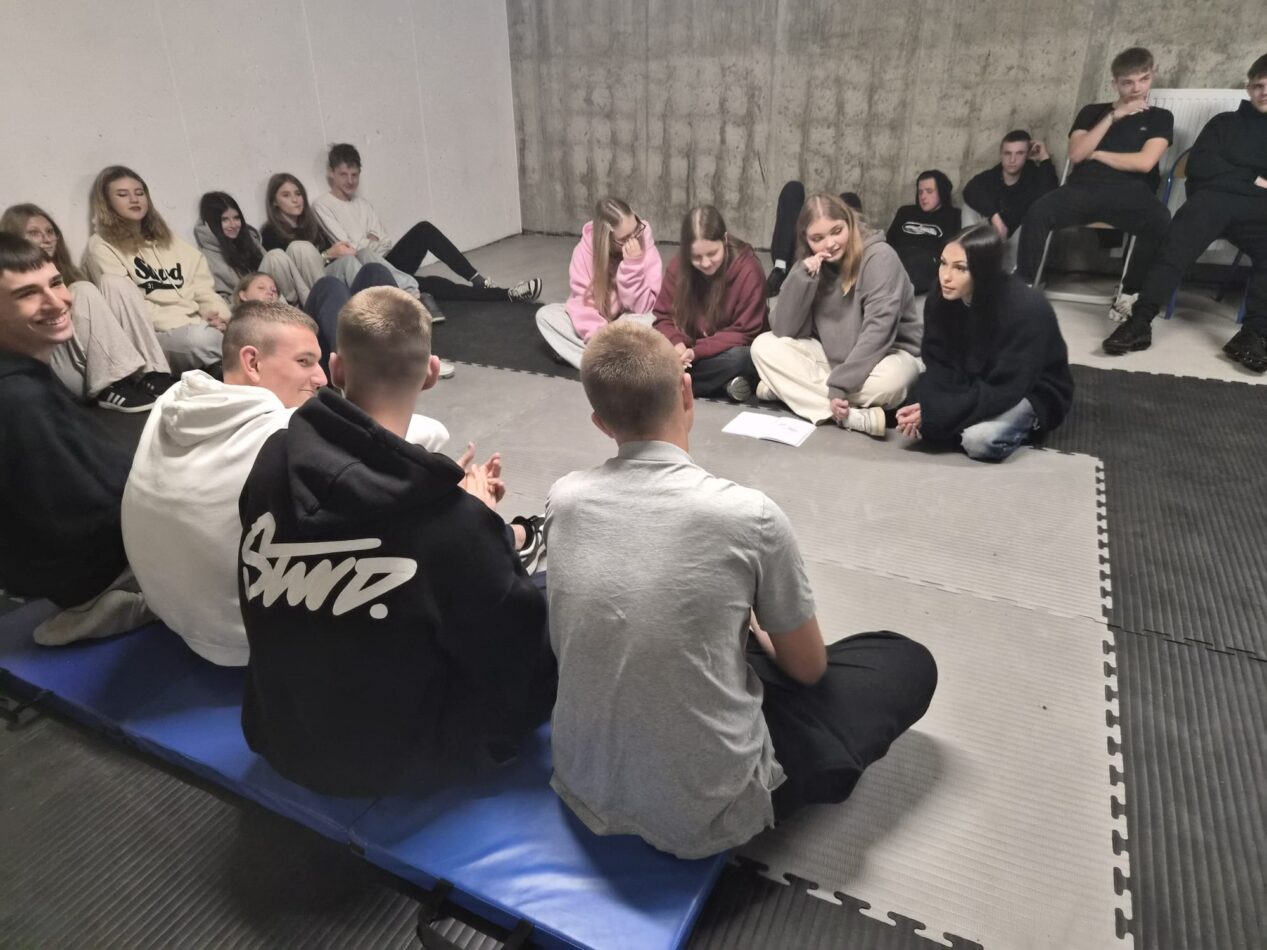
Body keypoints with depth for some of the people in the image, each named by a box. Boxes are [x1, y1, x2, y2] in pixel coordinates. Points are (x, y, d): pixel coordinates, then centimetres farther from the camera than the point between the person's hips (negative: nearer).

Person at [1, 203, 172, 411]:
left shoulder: (59, 270, 27)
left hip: (101, 366, 5)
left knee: (115, 284, -10)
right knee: (83, 292, -22)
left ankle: (151, 373, -28)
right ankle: (114, 387, -34)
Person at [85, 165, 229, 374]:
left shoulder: (167, 238, 27)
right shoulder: (101, 246, 9)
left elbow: (202, 286, 16)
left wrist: (218, 314, -6)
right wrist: (182, 322, -14)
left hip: (201, 326, 5)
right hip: (157, 334, -5)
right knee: (203, 338, -39)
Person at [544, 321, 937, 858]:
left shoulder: (563, 499, -7)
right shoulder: (747, 514, -20)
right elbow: (808, 668, -4)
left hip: (584, 788, 6)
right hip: (706, 813, -5)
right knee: (908, 661, 12)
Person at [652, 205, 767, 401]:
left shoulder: (748, 270, -18)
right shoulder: (678, 265, -8)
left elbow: (745, 333, -17)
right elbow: (663, 317, -4)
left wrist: (696, 351, -29)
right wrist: (677, 344, -28)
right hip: (690, 350, 4)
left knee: (738, 358, -38)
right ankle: (725, 383, -21)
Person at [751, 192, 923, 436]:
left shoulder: (879, 256, -18)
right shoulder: (809, 264, -2)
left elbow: (878, 329, -27)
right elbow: (782, 329, -10)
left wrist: (839, 385, -32)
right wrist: (802, 276, -22)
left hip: (887, 353, -5)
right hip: (831, 356, 6)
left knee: (888, 381, -39)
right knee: (764, 346, -16)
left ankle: (786, 388, -24)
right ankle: (857, 415, -27)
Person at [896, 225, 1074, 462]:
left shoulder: (1026, 310, -31)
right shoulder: (940, 299, -15)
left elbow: (1004, 390, -31)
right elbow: (939, 366, -10)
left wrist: (936, 414, -34)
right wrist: (924, 407, -30)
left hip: (1032, 394, -5)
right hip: (974, 386, 6)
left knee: (979, 439, -32)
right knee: (913, 416, -16)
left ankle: (1024, 422, 0)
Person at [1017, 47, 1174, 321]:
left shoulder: (1160, 117, 19)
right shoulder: (1093, 111, 23)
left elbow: (1144, 162, 1)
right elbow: (1076, 154, 5)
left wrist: (1096, 154, 7)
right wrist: (1112, 116, 2)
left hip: (1130, 192, -1)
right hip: (1084, 187, 1)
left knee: (1161, 222, -35)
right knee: (1037, 211, -33)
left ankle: (1129, 294, -19)